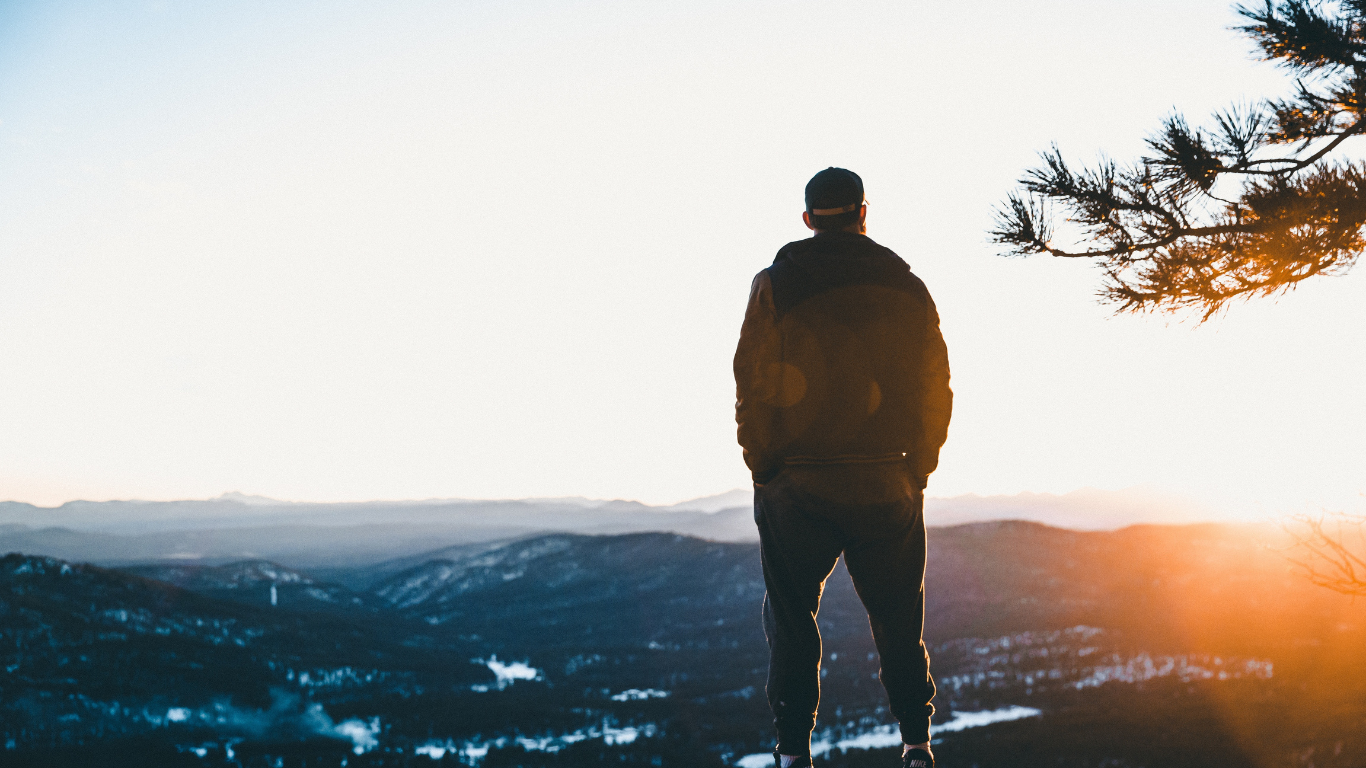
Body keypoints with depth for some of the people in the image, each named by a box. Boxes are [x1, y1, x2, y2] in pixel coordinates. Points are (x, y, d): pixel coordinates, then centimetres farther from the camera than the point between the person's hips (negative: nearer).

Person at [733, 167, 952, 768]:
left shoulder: (776, 284, -2)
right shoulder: (905, 287, 3)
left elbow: (751, 384, -5)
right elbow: (936, 388, 3)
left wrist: (763, 469, 4)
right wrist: (917, 469, 11)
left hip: (796, 484, -1)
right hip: (887, 484, 2)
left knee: (791, 617, 9)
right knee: (897, 617, 14)